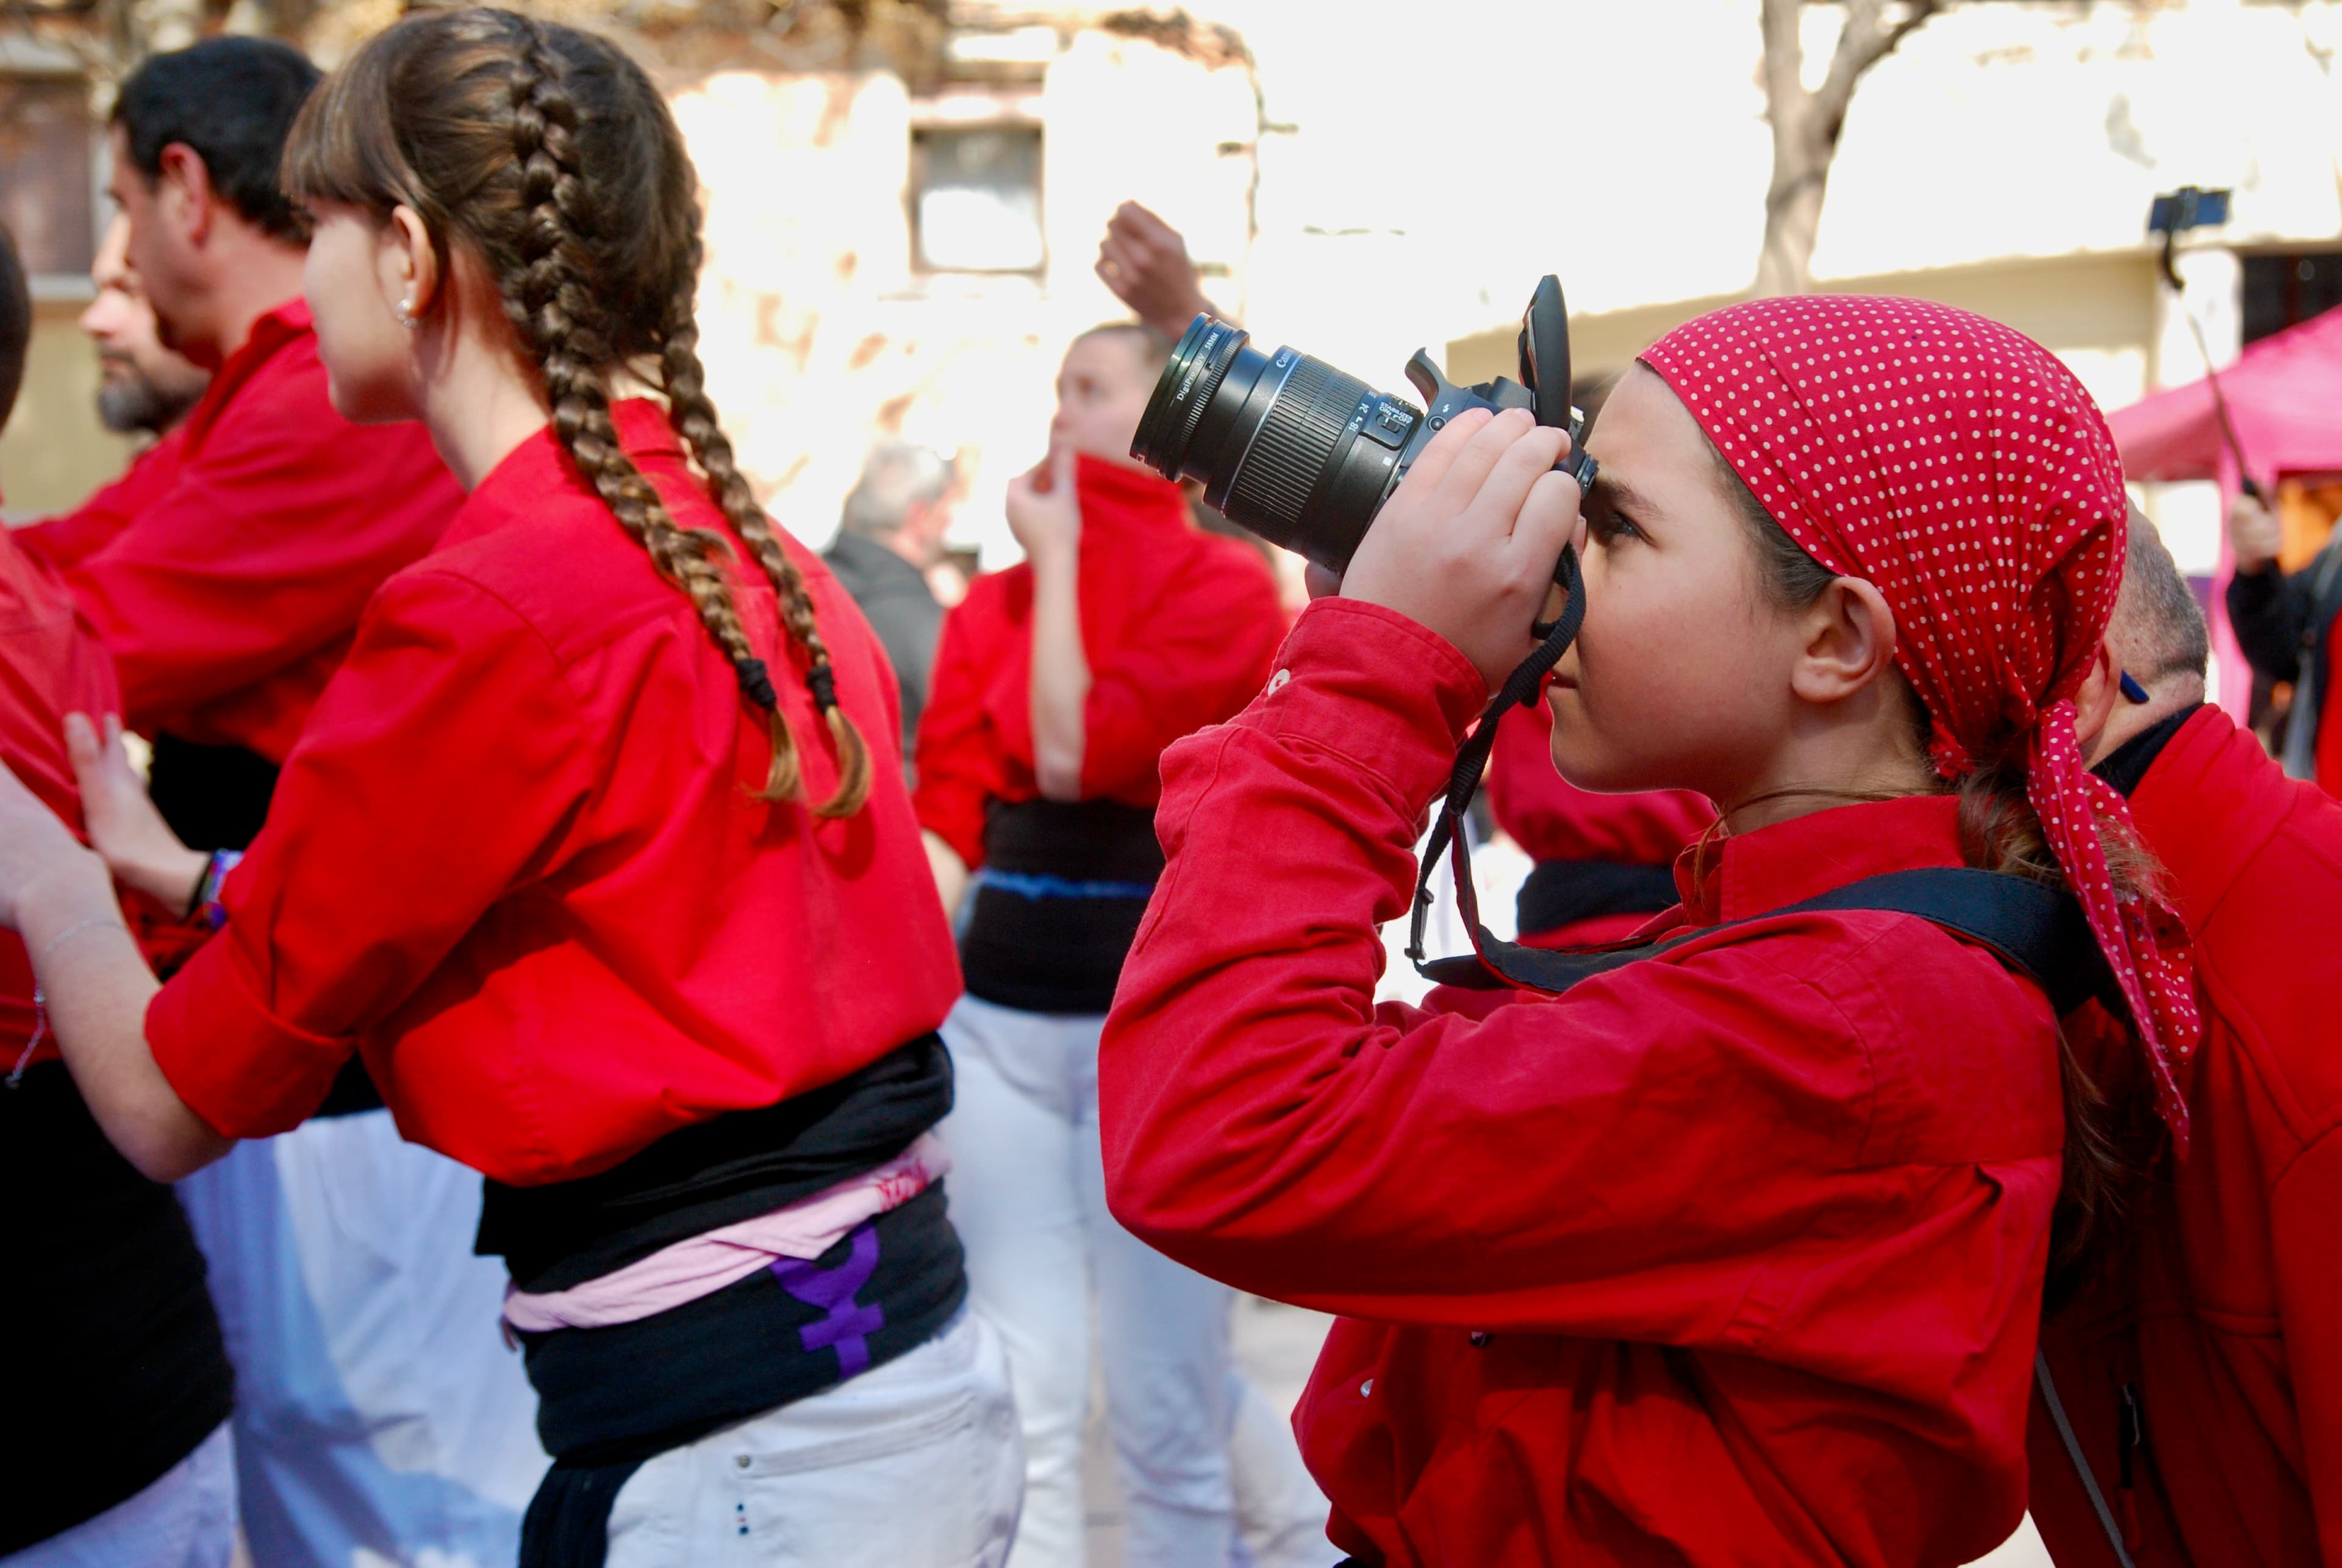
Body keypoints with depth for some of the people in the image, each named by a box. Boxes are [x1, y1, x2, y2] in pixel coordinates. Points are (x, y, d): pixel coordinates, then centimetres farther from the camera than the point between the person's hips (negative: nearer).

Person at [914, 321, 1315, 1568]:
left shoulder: (1223, 585, -2)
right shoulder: (990, 607, 12)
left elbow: (1078, 753, -14)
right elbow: (948, 819, 7)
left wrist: (1061, 557, -5)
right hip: (997, 1017, 4)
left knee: (1166, 1416, 0)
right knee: (1023, 1404, 7)